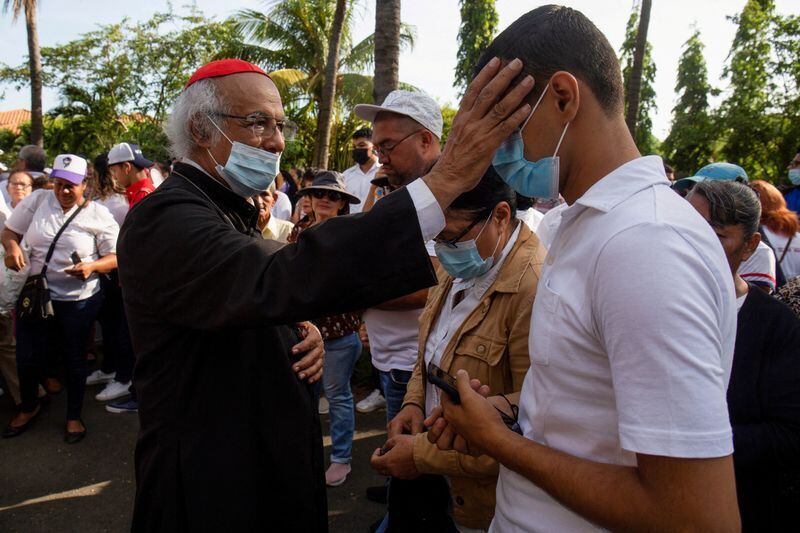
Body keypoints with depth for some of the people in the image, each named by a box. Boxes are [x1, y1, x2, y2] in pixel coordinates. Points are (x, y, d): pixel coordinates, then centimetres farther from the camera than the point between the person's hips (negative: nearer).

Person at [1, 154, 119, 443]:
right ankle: (29, 407, 40)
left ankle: (74, 416, 30)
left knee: (74, 358, 11)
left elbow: (115, 257, -7)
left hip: (78, 300, -2)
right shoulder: (38, 200, -3)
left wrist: (93, 266, -27)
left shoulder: (98, 215, -8)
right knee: (27, 357, 11)